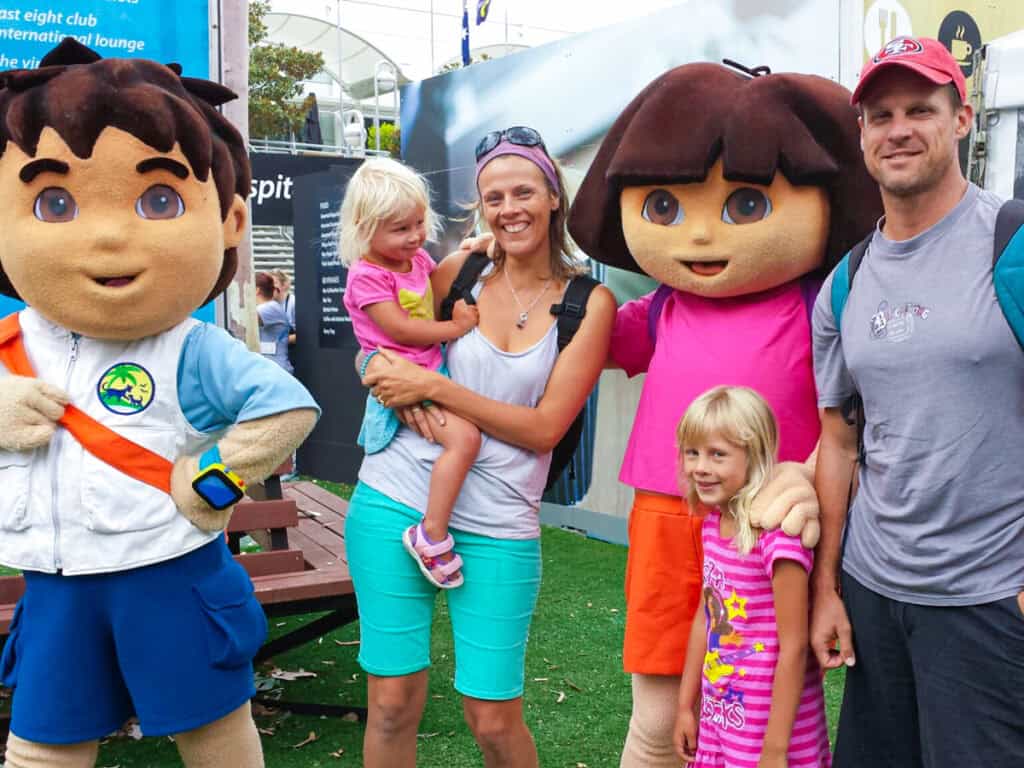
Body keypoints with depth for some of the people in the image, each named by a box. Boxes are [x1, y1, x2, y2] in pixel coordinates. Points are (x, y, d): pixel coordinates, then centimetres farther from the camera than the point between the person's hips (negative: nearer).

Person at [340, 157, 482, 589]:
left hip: (432, 368, 10)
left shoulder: (418, 257, 11)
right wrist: (457, 327, -14)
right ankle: (432, 535, -22)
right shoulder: (367, 275, -14)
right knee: (463, 436, -27)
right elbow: (400, 330, -20)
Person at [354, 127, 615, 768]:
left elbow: (545, 427, -8)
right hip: (394, 501, 2)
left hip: (499, 527, -1)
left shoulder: (589, 301, -1)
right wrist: (401, 385, -11)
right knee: (393, 703, 8)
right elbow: (379, 343, 12)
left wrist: (434, 386, -13)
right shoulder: (459, 271, 4)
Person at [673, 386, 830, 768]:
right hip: (719, 716, 7)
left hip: (769, 727, -7)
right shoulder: (712, 524, 0)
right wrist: (686, 705, 12)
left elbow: (793, 648, -20)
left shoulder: (778, 538, -22)